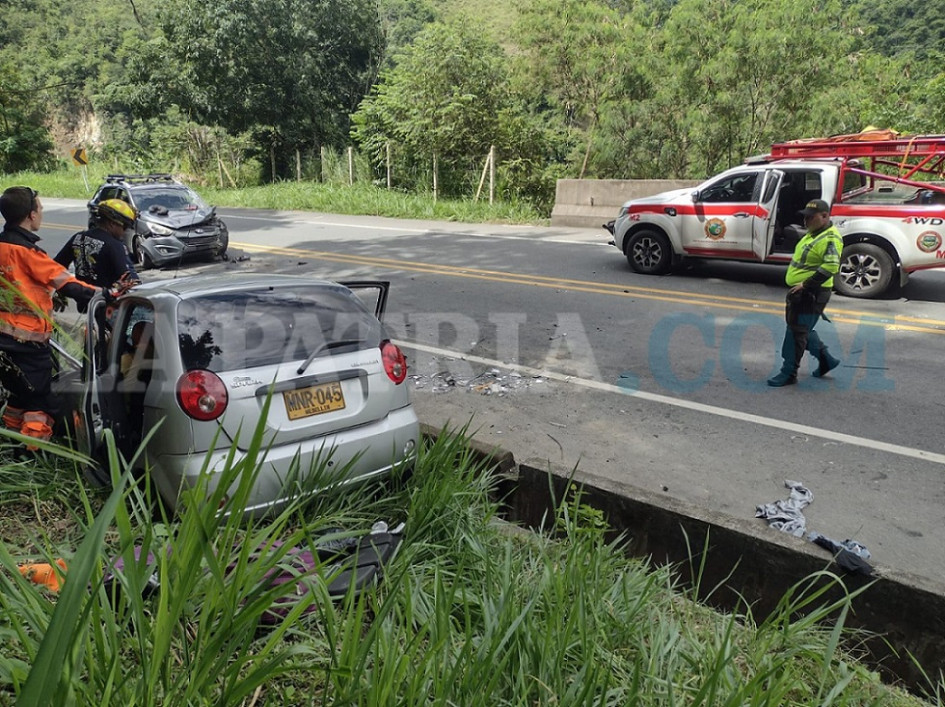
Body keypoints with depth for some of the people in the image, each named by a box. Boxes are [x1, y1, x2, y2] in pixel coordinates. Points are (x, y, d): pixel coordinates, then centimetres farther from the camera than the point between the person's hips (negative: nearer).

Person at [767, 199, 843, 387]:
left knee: (796, 332, -5)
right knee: (802, 329, 19)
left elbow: (831, 266, -29)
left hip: (811, 294, -10)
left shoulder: (830, 238, -17)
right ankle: (826, 360, 33)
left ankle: (789, 373, 3)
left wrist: (806, 284, -27)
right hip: (799, 292, 10)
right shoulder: (813, 234, 15)